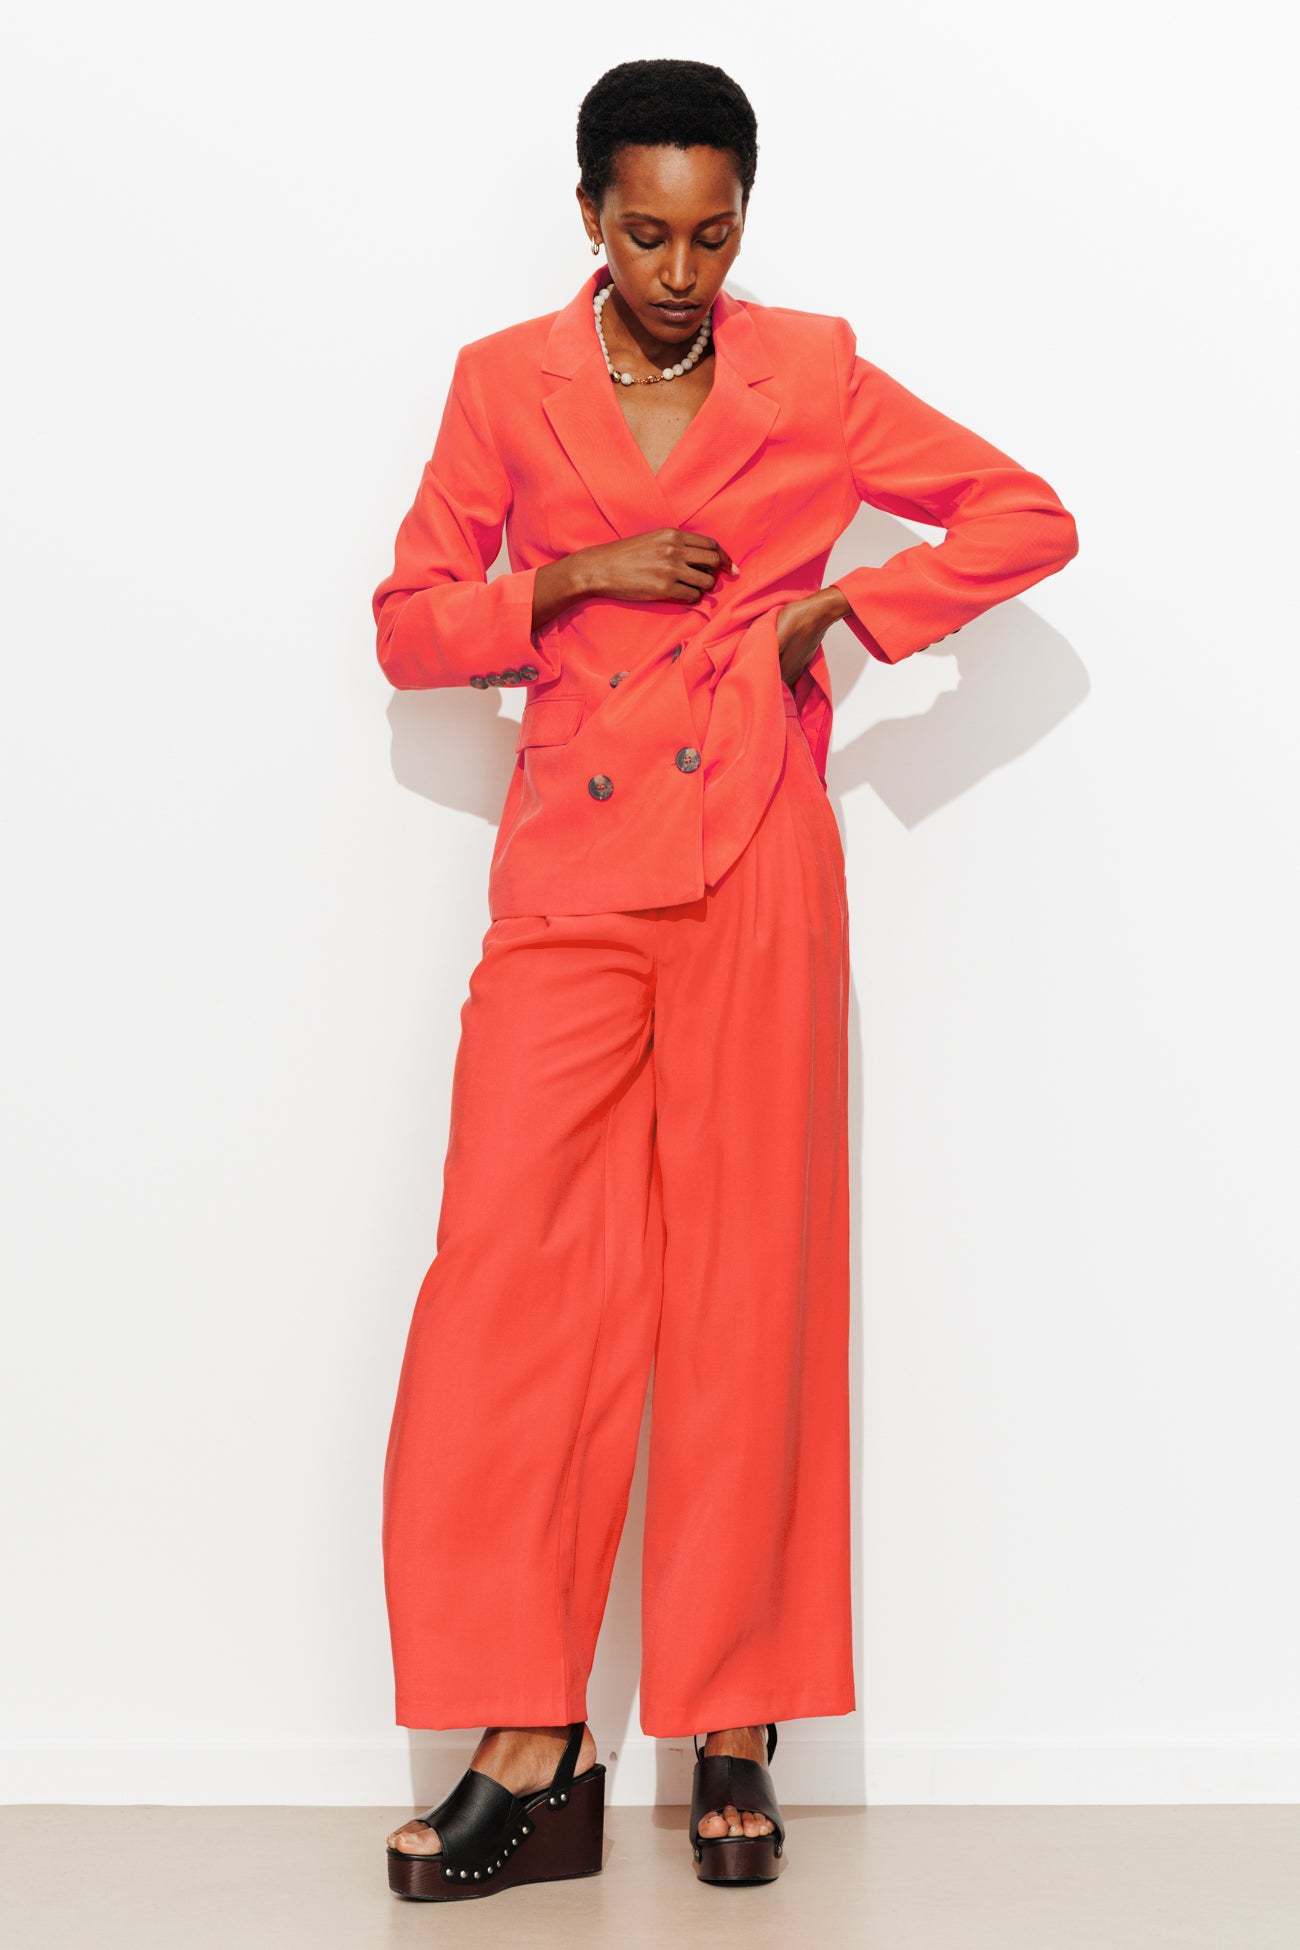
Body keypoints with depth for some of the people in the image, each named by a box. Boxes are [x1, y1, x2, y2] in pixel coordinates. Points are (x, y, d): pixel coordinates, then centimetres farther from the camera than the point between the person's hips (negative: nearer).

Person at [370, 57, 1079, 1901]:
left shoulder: (814, 379, 7)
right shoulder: (506, 385, 8)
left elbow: (1029, 514, 11)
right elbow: (409, 627, 9)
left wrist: (840, 605, 0)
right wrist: (572, 580, -7)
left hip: (756, 869, -1)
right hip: (571, 874, 1)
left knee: (745, 1283, 1)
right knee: (509, 1277, -7)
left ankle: (735, 1731, 11)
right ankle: (529, 1743, 0)